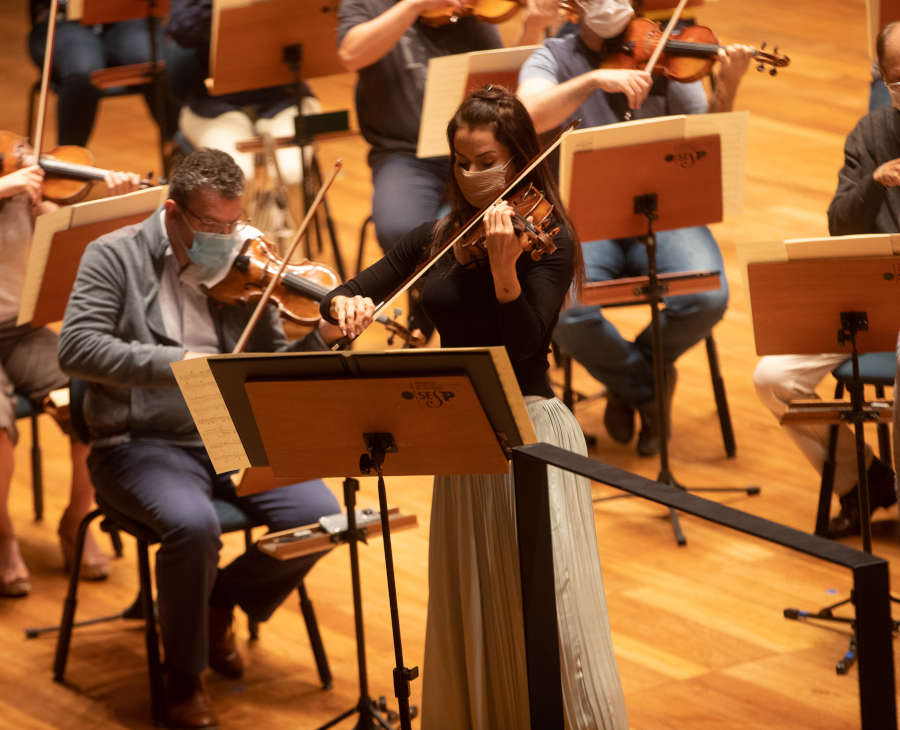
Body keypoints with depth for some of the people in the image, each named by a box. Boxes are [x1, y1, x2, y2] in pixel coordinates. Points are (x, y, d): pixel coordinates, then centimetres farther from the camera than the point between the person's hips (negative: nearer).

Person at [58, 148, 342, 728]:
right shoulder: (117, 257, -2)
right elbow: (77, 348, -16)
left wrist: (322, 339, -12)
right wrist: (177, 363, -25)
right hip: (144, 442, -4)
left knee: (319, 516, -17)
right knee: (193, 524, -34)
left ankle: (220, 604, 12)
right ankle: (184, 681, -10)